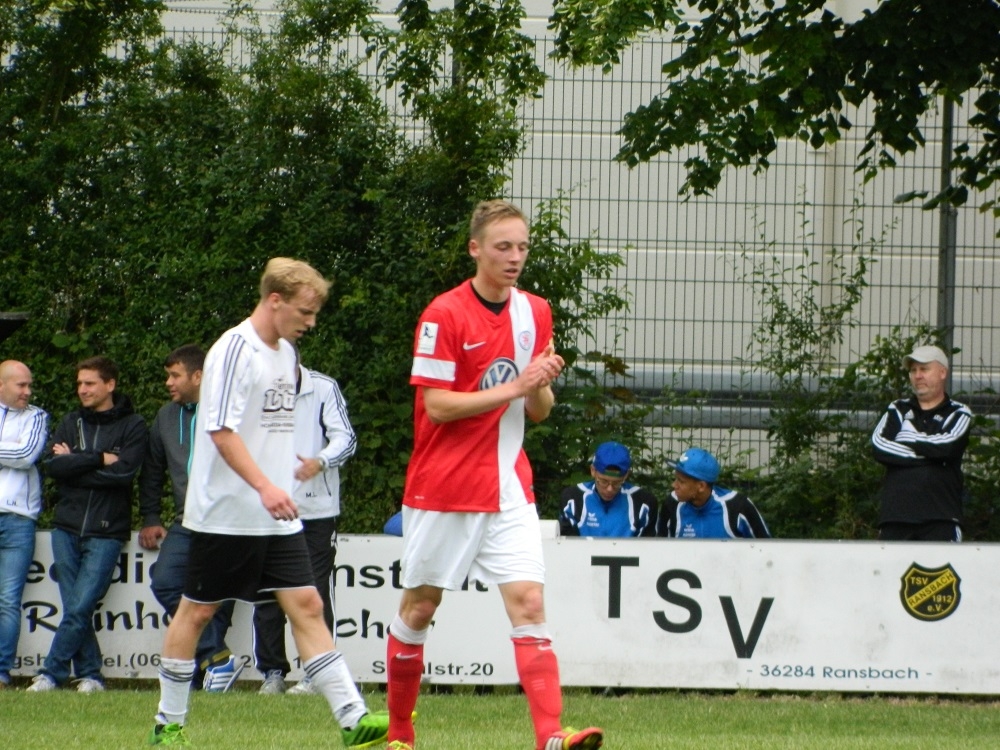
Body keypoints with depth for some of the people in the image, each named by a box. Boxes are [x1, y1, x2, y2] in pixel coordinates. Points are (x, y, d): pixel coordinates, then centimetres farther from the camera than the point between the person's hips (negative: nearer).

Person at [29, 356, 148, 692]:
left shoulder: (131, 426, 1)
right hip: (67, 527, 4)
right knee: (75, 608, 1)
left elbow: (124, 472, -13)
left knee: (81, 607, -10)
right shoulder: (71, 422, 13)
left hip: (106, 531, -4)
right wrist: (99, 459, -10)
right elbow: (52, 464, -2)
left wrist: (74, 463, -8)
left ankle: (52, 672, -5)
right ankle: (89, 674, 7)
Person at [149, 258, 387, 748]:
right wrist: (264, 486, -28)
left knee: (306, 606, -2)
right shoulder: (235, 350, -14)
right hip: (225, 515, -7)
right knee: (197, 611, 3)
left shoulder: (285, 352, 13)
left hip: (277, 517, 7)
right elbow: (221, 430, -20)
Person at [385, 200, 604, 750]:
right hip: (442, 489, -4)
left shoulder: (535, 313, 8)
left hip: (508, 488, 4)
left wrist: (542, 386, -10)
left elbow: (538, 411, 13)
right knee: (419, 606, 7)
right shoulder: (444, 315, -10)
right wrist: (514, 387, -20)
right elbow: (436, 404, -15)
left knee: (528, 601, -11)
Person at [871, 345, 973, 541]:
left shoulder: (958, 413, 10)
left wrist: (907, 438, 1)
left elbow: (946, 446, -12)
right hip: (895, 515, 3)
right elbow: (879, 447, -1)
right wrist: (926, 454, -6)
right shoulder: (898, 410, 18)